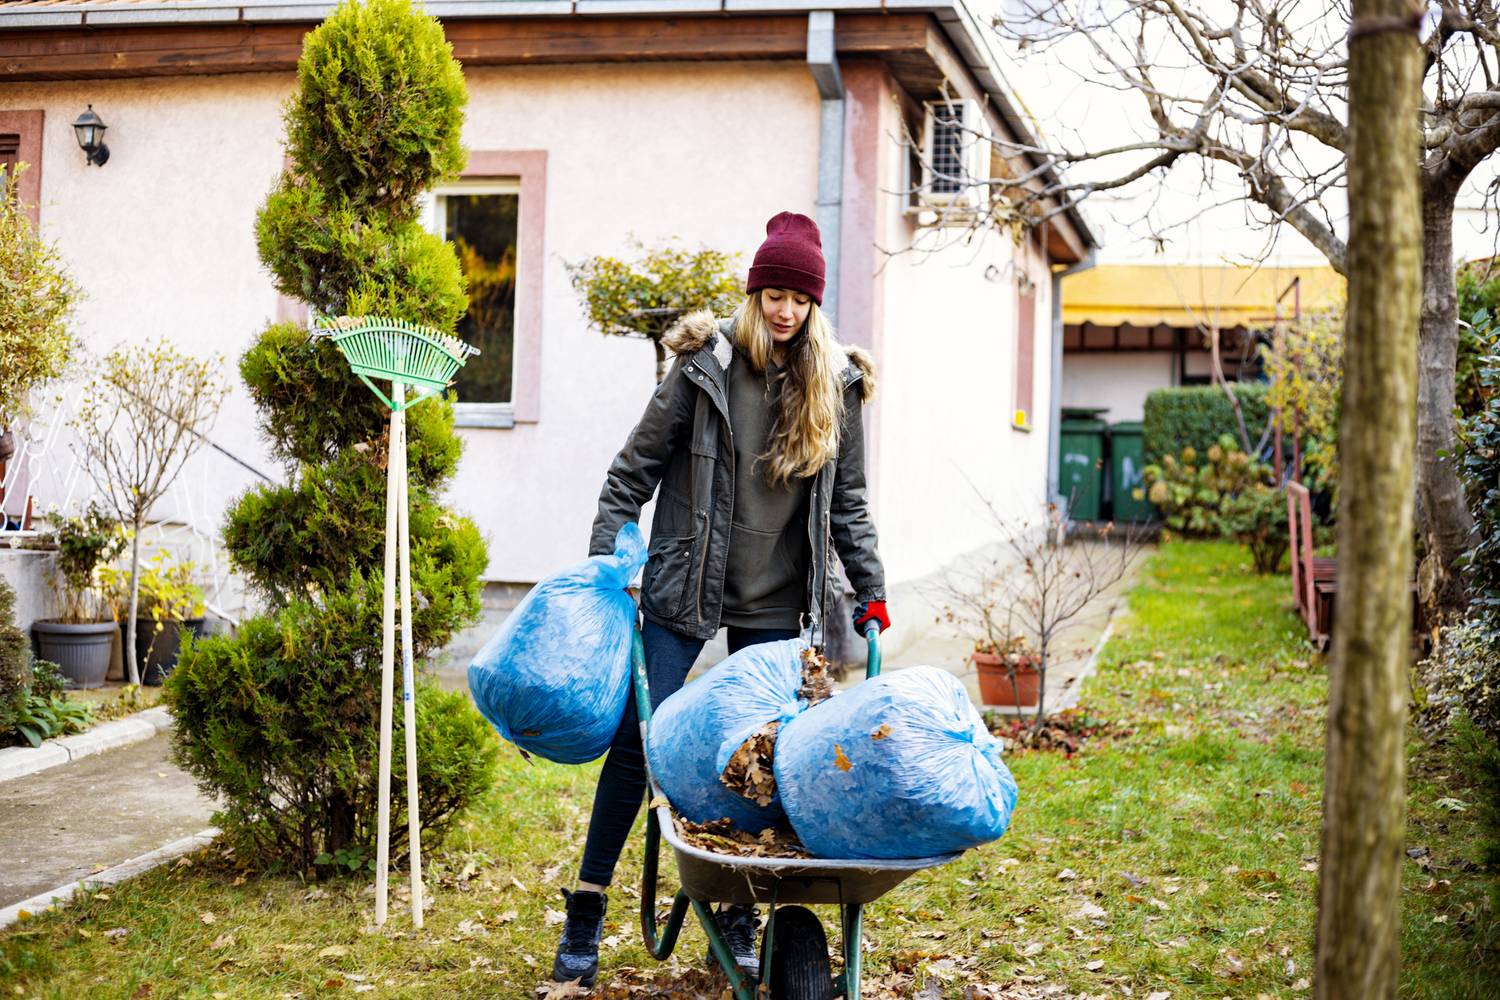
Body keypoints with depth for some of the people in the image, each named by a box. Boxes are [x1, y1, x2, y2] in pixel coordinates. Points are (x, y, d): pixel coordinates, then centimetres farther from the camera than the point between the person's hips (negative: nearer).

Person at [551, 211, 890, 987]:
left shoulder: (836, 385, 4)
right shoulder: (704, 366, -5)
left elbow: (848, 500, 11)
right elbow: (635, 468, -1)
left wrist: (870, 590, 7)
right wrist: (604, 563, -7)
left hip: (775, 604, 3)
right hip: (685, 589, -2)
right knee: (638, 741, -3)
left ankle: (741, 919, 17)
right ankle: (586, 909, 8)